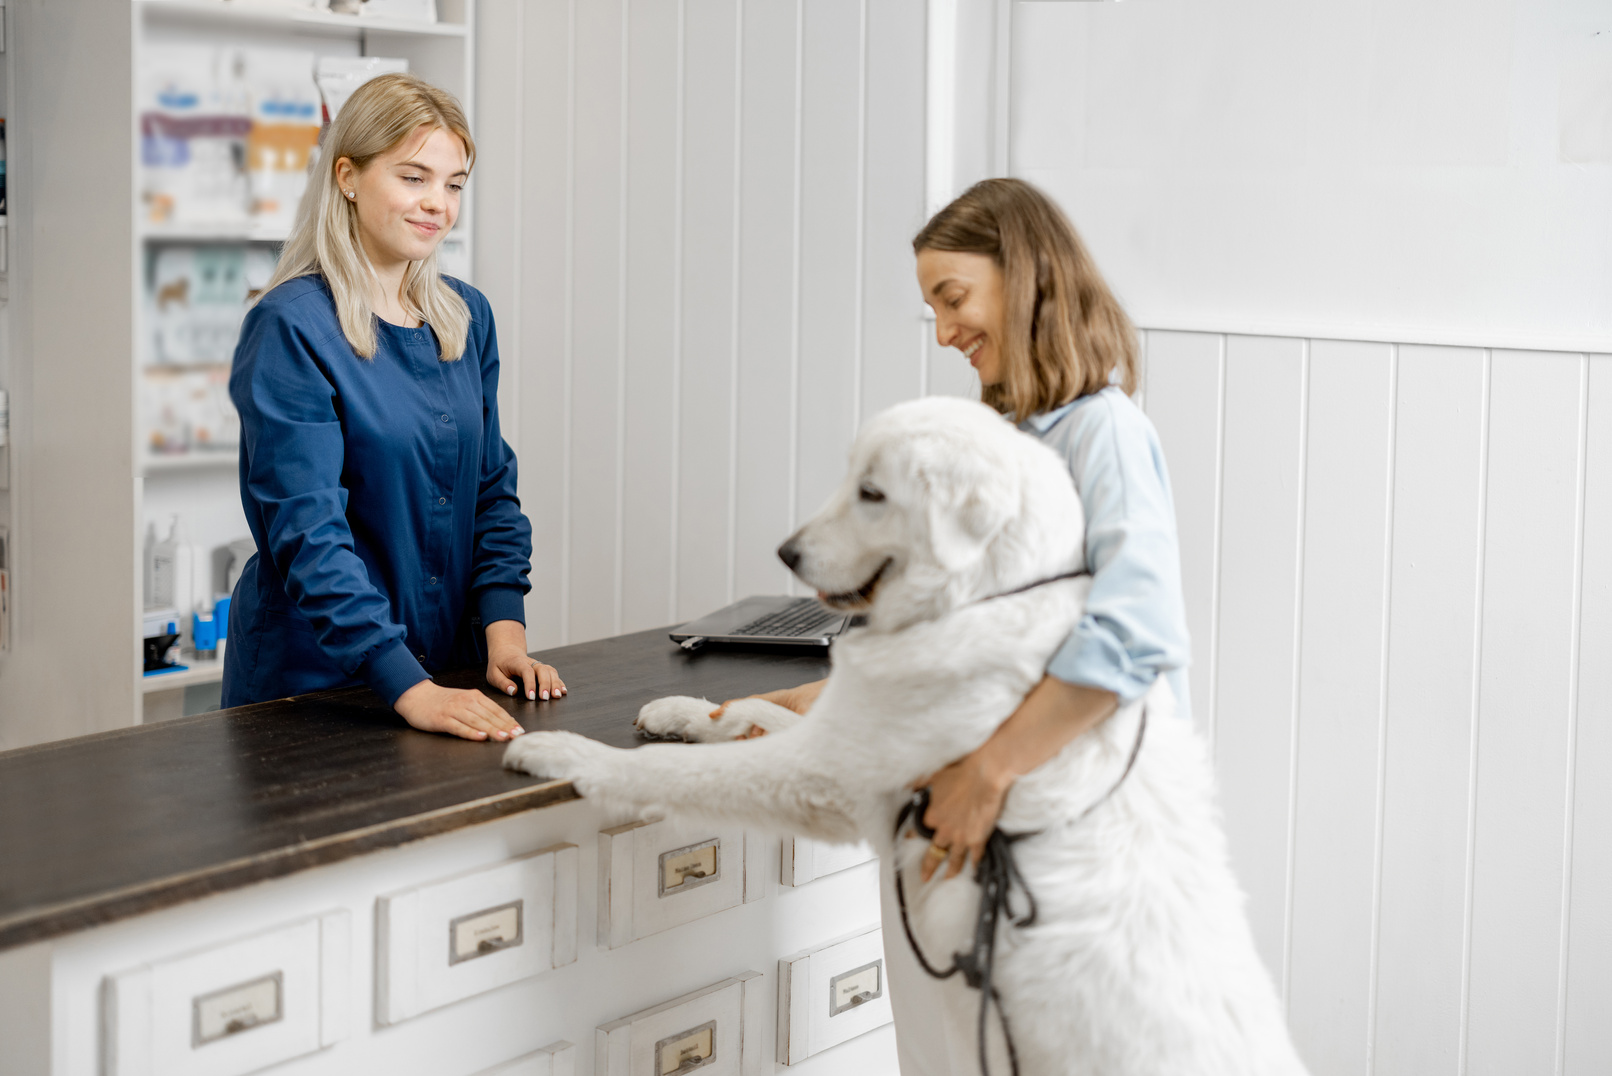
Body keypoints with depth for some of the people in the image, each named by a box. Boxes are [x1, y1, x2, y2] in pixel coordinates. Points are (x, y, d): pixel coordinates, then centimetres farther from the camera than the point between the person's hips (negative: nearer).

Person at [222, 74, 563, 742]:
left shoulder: (466, 318, 7)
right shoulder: (290, 328, -15)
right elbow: (308, 530, -23)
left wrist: (504, 628, -4)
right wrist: (407, 686, -31)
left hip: (450, 671, 6)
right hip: (312, 681, -6)